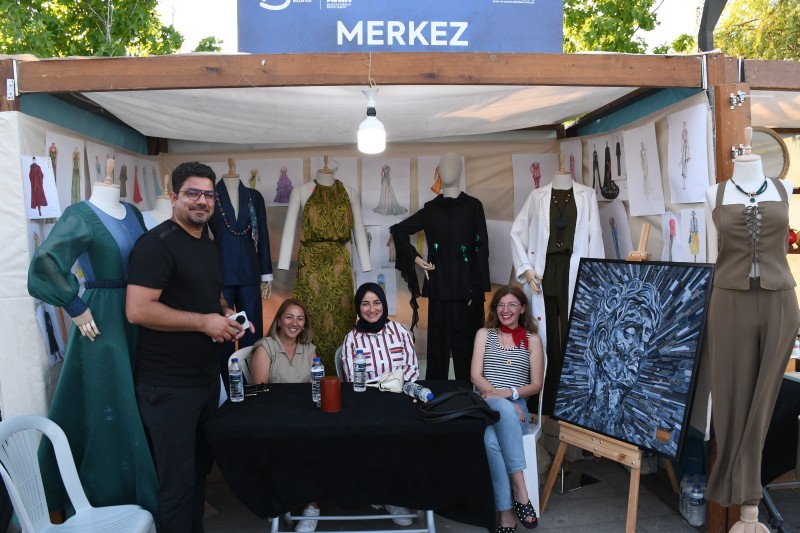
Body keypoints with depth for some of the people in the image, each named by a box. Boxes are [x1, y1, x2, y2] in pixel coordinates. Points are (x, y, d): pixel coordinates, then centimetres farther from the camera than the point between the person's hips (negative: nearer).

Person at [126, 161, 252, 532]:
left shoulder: (209, 245, 13)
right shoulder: (157, 243, -14)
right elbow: (137, 310, -23)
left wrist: (226, 314, 4)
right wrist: (204, 322, -20)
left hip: (207, 377, 9)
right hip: (168, 385, -8)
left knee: (200, 467, 20)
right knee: (177, 478, 2)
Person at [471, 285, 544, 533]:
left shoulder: (533, 339, 13)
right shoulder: (484, 334, 13)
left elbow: (536, 385, 8)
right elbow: (476, 377, 3)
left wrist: (509, 393, -12)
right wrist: (501, 399, -13)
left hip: (516, 406, 0)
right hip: (486, 404, 0)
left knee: (492, 440, -36)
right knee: (501, 415, -39)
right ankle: (519, 488, -36)